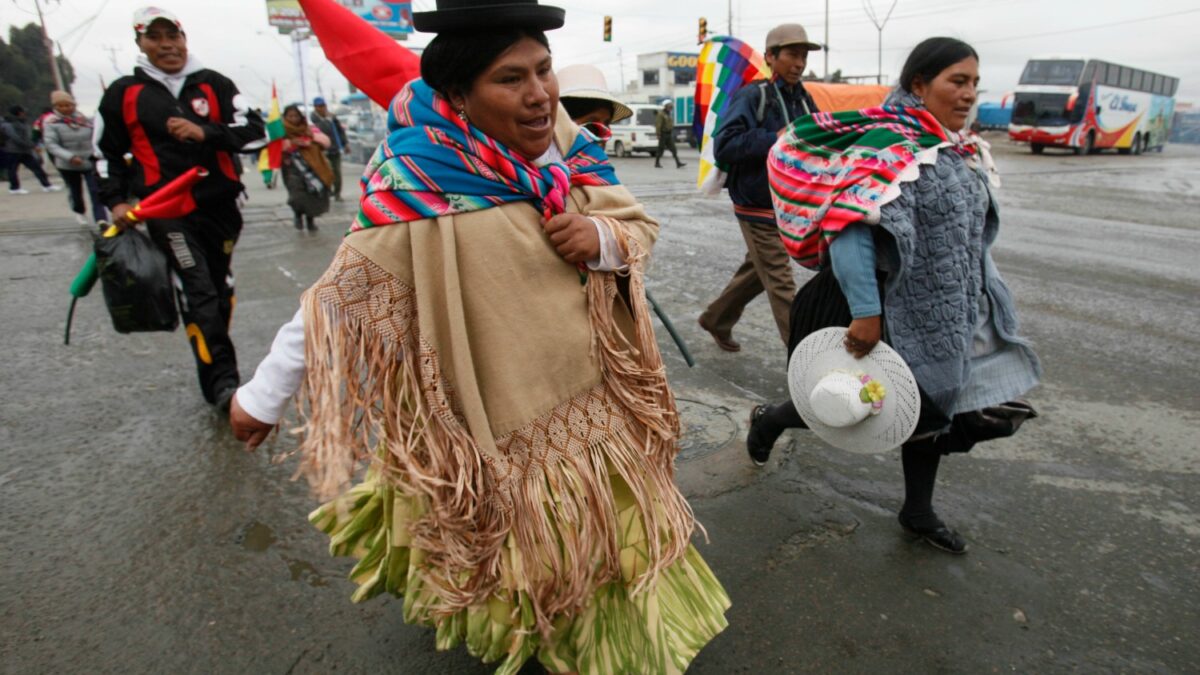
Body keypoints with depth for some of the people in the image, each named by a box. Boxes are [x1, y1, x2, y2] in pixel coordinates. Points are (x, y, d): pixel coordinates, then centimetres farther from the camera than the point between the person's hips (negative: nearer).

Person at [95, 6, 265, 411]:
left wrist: (204, 133, -13)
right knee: (198, 294, -13)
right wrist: (116, 201, 5)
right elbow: (107, 153, 15)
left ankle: (217, 373, 24)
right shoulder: (124, 93, 7)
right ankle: (222, 383, -13)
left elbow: (255, 131, -1)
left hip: (220, 205, 3)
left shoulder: (213, 85, 8)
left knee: (221, 290, 10)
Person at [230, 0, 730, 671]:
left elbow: (640, 226, 4)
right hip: (495, 423, -6)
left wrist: (602, 237, -19)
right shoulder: (422, 181, -21)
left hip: (594, 400, 6)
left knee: (613, 532, 24)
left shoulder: (568, 145, -3)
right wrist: (263, 396, -11)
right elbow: (341, 296, -17)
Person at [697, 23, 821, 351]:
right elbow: (723, 145, -22)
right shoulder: (751, 96, -12)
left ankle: (715, 320, 39)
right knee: (781, 283, -3)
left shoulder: (803, 99, 9)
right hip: (758, 207, -7)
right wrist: (774, 139, -25)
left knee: (755, 272, 19)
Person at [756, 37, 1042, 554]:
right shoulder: (890, 147, -21)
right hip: (898, 314, -9)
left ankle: (917, 512, 36)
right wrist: (865, 314, -34)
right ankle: (769, 419, 33)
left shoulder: (961, 151, 9)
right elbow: (849, 228, -32)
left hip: (948, 316, 9)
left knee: (934, 407, 16)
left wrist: (977, 296, 22)